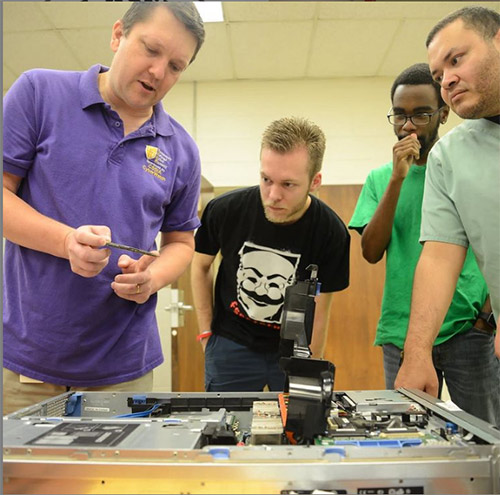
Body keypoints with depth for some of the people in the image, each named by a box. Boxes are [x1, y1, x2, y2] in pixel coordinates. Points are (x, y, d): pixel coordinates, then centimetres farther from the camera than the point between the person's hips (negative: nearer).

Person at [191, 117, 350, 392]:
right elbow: (201, 265, 2)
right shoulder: (225, 210, -17)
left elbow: (318, 315, -9)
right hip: (231, 345, 0)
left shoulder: (331, 233, -17)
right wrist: (206, 333, 2)